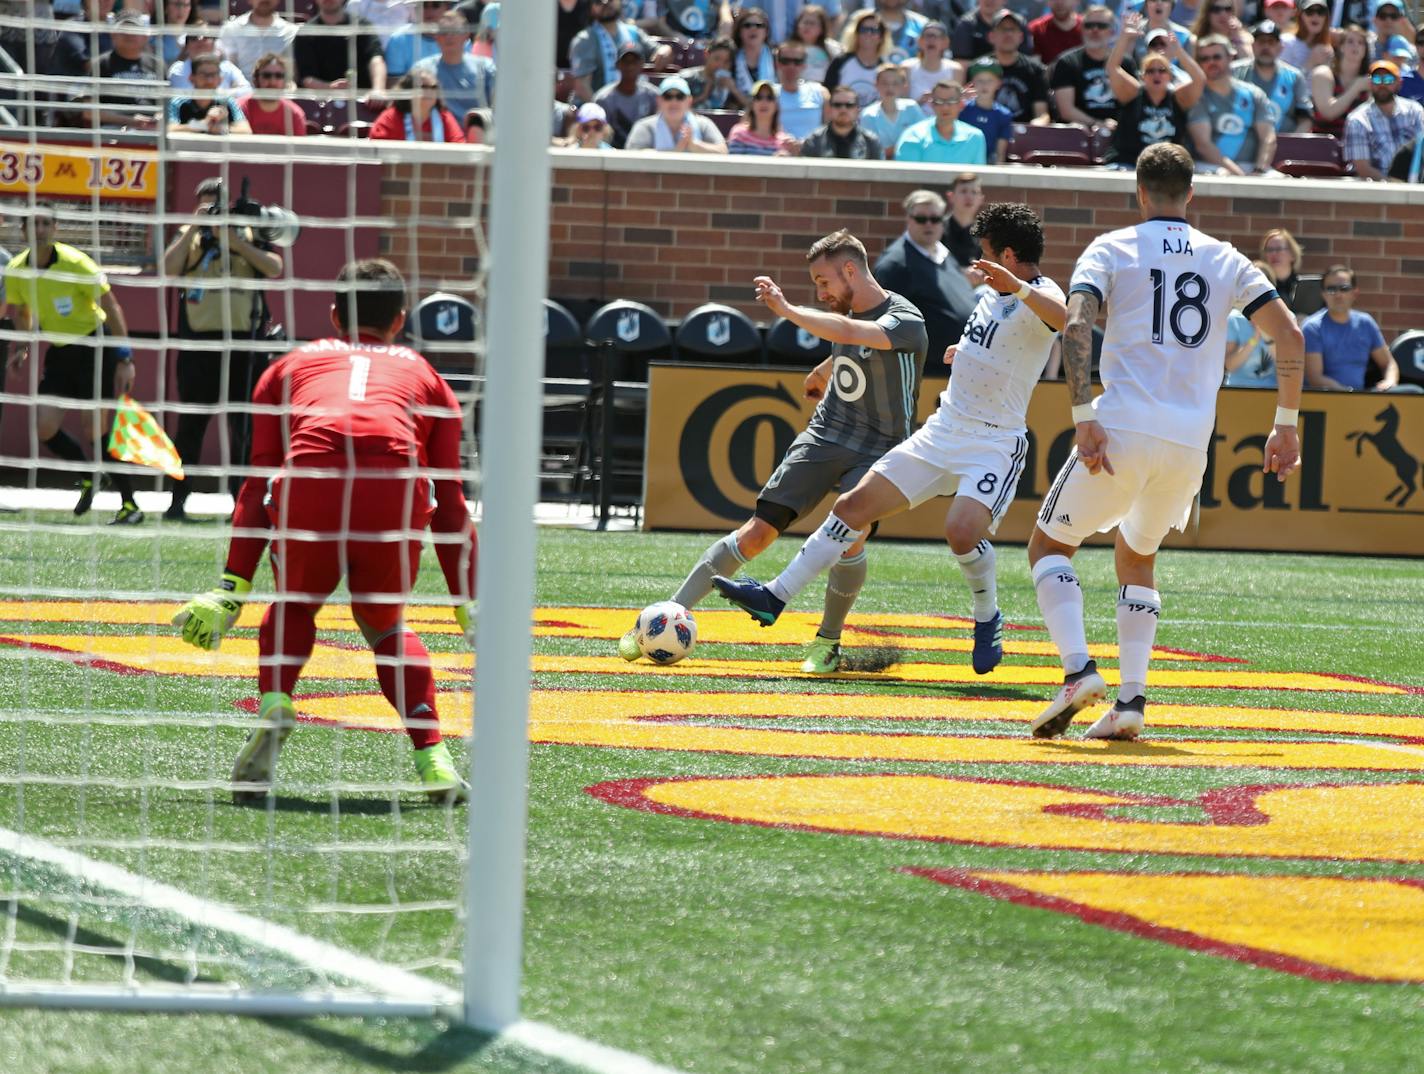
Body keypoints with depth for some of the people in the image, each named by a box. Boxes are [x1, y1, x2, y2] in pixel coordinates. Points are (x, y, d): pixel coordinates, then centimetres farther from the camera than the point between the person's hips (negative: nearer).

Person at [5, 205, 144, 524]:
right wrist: (22, 348, -1)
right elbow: (21, 315, 15)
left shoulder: (75, 263, -20)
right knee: (45, 429, -4)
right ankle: (88, 478, 23)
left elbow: (111, 307, -15)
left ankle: (130, 506, -5)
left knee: (99, 428, -14)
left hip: (94, 346, -6)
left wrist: (124, 357, -19)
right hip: (59, 351, 6)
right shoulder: (16, 270, -4)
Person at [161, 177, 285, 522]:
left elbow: (275, 268, -4)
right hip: (199, 341, -1)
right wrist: (194, 228, -10)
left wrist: (235, 242, -11)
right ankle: (178, 500, 5)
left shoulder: (248, 235, 11)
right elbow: (169, 270, -7)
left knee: (244, 425, 4)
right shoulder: (188, 236, 10)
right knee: (191, 423, 2)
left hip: (243, 341, 1)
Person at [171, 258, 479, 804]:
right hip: (397, 492, 1)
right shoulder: (423, 374, 34)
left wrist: (231, 586, 21)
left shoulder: (291, 365, 33)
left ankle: (274, 704, 1)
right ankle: (431, 754, 9)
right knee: (386, 626, 26)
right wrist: (470, 605, 30)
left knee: (292, 609, 28)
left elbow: (258, 485, 24)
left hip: (309, 485, -1)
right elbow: (451, 504, 28)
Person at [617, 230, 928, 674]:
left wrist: (786, 308, -31)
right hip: (824, 435, 5)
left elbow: (848, 332, -38)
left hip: (876, 451, -5)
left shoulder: (905, 321, -19)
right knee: (756, 533, -6)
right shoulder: (846, 310, 5)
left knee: (850, 539, -27)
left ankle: (828, 641, -3)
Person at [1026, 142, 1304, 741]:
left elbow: (1076, 325, -10)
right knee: (1137, 557, 25)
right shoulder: (1227, 260, 15)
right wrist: (1286, 423, 14)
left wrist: (1083, 417, -13)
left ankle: (1078, 670, -11)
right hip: (1190, 444, 4)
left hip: (1122, 431, -4)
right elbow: (1288, 336, 8)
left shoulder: (1112, 249, 6)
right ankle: (1131, 700, 10)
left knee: (1048, 546, 12)